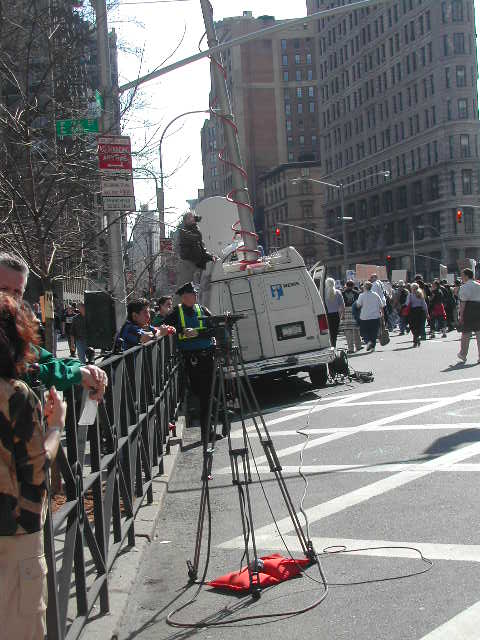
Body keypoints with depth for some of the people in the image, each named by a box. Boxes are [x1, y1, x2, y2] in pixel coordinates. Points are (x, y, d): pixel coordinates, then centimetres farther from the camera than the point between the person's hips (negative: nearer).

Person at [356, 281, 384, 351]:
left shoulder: (362, 295, -8)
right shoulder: (376, 295, 2)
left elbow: (358, 305, -13)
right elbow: (381, 306, 5)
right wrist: (382, 313, 19)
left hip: (365, 317, -3)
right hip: (375, 317, 3)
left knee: (363, 332, 10)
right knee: (374, 333, 12)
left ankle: (369, 341, -14)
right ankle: (373, 346, 12)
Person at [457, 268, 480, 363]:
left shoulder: (464, 287, -8)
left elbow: (463, 302, -13)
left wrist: (461, 315, -13)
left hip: (468, 311, -5)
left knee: (465, 334, 5)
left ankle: (463, 355, 14)